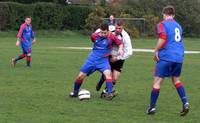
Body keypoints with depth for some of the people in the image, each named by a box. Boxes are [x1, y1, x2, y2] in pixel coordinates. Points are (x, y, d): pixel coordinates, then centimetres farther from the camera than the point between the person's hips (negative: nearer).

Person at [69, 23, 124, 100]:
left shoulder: (111, 37, -8)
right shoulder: (95, 36, -3)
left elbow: (120, 43, 3)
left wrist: (120, 49, -16)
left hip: (103, 60, -2)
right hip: (92, 59, 2)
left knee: (107, 73, -31)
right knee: (81, 76, -1)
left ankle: (110, 93, -28)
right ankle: (75, 92, 22)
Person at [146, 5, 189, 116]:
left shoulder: (163, 24, -2)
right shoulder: (178, 26, 18)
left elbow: (163, 38, -17)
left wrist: (156, 51, -7)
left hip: (166, 57, -6)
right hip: (179, 57, 6)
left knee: (157, 81, 1)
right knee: (176, 79, 21)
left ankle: (152, 107, 2)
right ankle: (185, 103, 4)